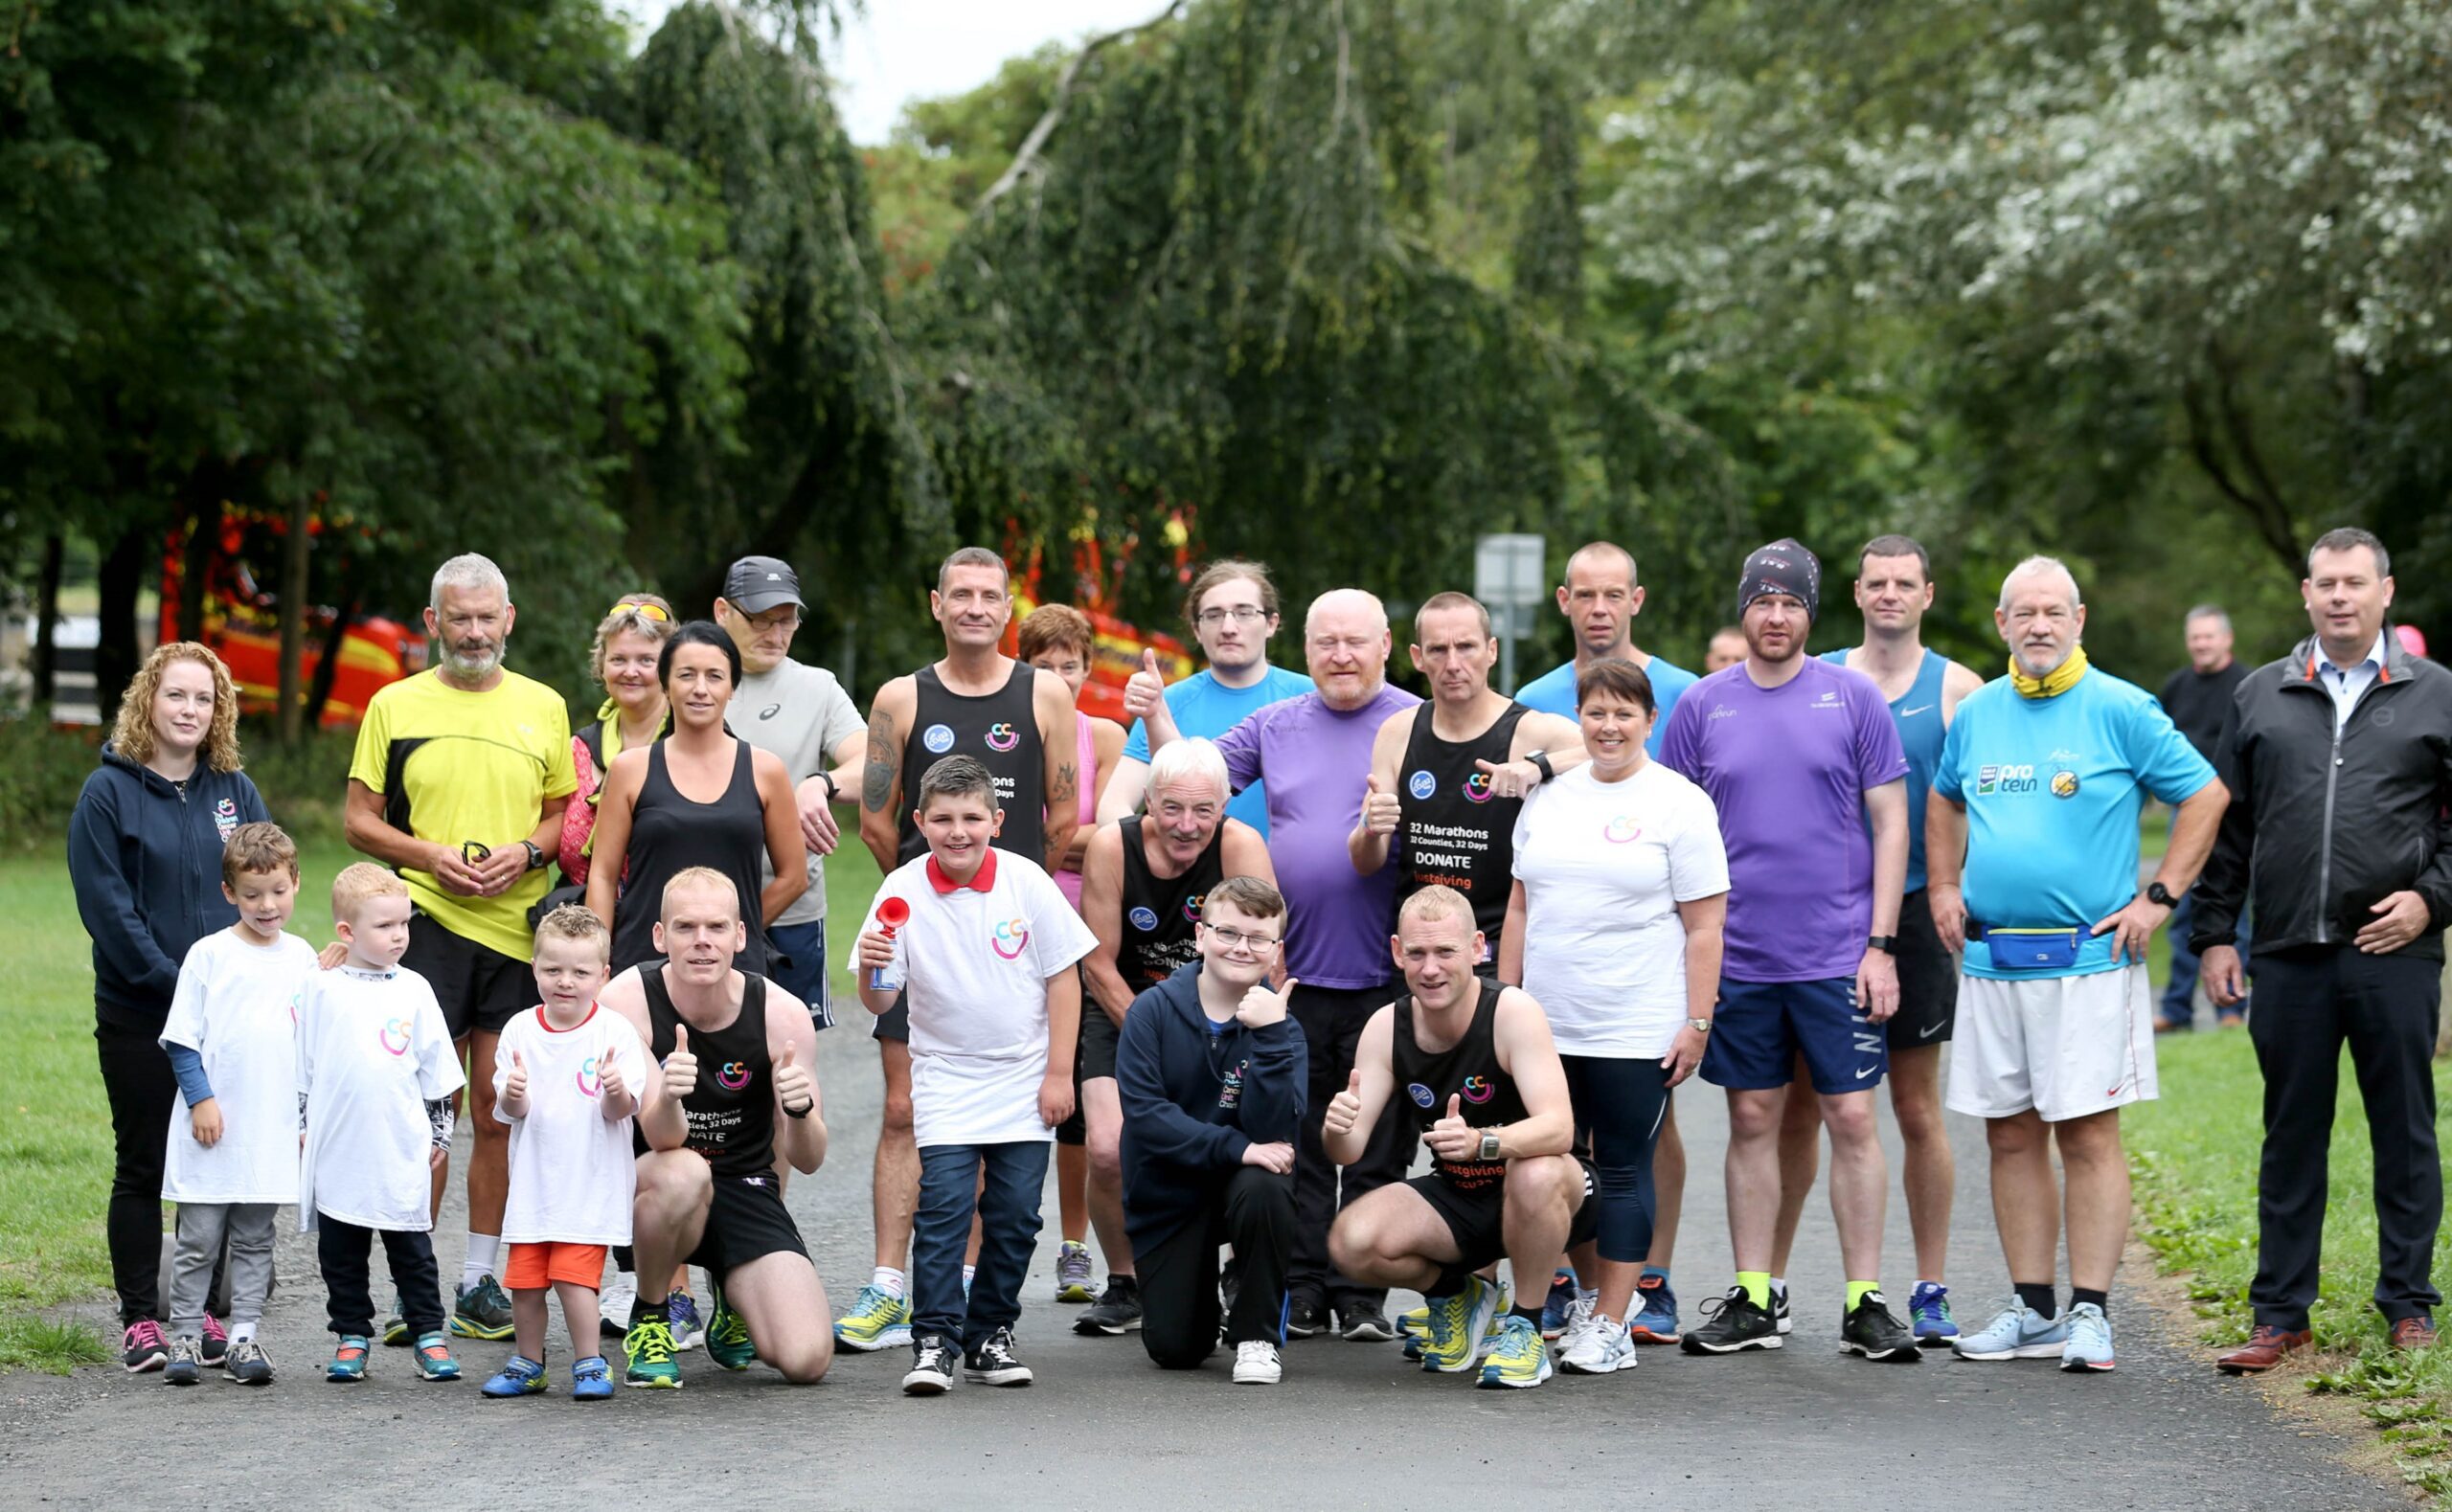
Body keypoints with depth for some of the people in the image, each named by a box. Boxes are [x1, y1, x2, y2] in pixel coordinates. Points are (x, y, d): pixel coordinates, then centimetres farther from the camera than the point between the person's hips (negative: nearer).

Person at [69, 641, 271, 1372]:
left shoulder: (235, 791, 8)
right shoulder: (108, 792, -4)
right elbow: (106, 905, -10)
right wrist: (172, 983, -16)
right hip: (139, 1015, -3)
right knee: (142, 1166, 2)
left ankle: (210, 1311, 14)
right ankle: (140, 1318, 8)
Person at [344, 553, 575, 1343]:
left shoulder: (543, 707, 12)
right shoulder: (396, 705, 6)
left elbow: (567, 811, 15)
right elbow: (359, 819, 6)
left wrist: (527, 851, -6)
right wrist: (430, 855, -10)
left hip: (516, 928, 2)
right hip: (427, 922, -2)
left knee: (498, 1111, 5)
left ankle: (481, 1281, 13)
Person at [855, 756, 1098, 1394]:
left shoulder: (1026, 881, -8)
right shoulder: (903, 890, -8)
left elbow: (1063, 977, -1)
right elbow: (881, 1002, -7)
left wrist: (1059, 1073, -3)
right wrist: (871, 969, -30)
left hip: (1023, 1079, 1)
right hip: (944, 1080, -1)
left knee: (1014, 1213, 2)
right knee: (943, 1207, -13)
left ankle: (991, 1335, 14)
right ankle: (934, 1341, -9)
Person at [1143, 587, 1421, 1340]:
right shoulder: (1274, 726, 12)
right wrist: (1156, 720, -1)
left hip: (1382, 972, -3)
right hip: (1293, 971, 3)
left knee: (1375, 1148, 2)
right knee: (1296, 1144, 7)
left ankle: (1362, 1295, 9)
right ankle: (1301, 1288, 13)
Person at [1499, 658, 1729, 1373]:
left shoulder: (1679, 804, -2)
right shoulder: (1548, 797, 12)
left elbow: (1705, 927, -5)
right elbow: (1519, 909, 16)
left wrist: (1697, 1022, -10)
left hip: (1636, 1032, -5)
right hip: (1545, 1025, 5)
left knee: (1623, 1170, -1)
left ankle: (1611, 1323, 4)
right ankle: (1588, 1293, 25)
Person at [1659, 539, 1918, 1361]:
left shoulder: (1852, 697, 1)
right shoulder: (1703, 705, 5)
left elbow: (1890, 823, 1)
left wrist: (1881, 944, -6)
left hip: (1837, 954, -2)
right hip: (1737, 955, 2)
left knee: (1853, 1119, -1)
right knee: (1752, 1123, 7)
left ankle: (1864, 1303, 4)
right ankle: (1753, 1300, 14)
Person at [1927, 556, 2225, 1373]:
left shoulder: (2119, 709, -4)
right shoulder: (1975, 715, 10)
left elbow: (2206, 795, 0)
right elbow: (1945, 799, 28)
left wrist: (2158, 897, -5)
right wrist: (1944, 887, 16)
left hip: (2087, 959, -5)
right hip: (1990, 959, 5)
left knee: (2087, 1134, -6)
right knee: (2011, 1135, 6)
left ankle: (2089, 1313, -3)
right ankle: (2032, 1310, 13)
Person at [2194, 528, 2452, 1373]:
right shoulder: (2262, 698, 13)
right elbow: (2226, 826, 14)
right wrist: (2214, 935, 9)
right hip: (2289, 957, 2)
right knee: (2291, 1137, 6)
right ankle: (2281, 1315, 12)